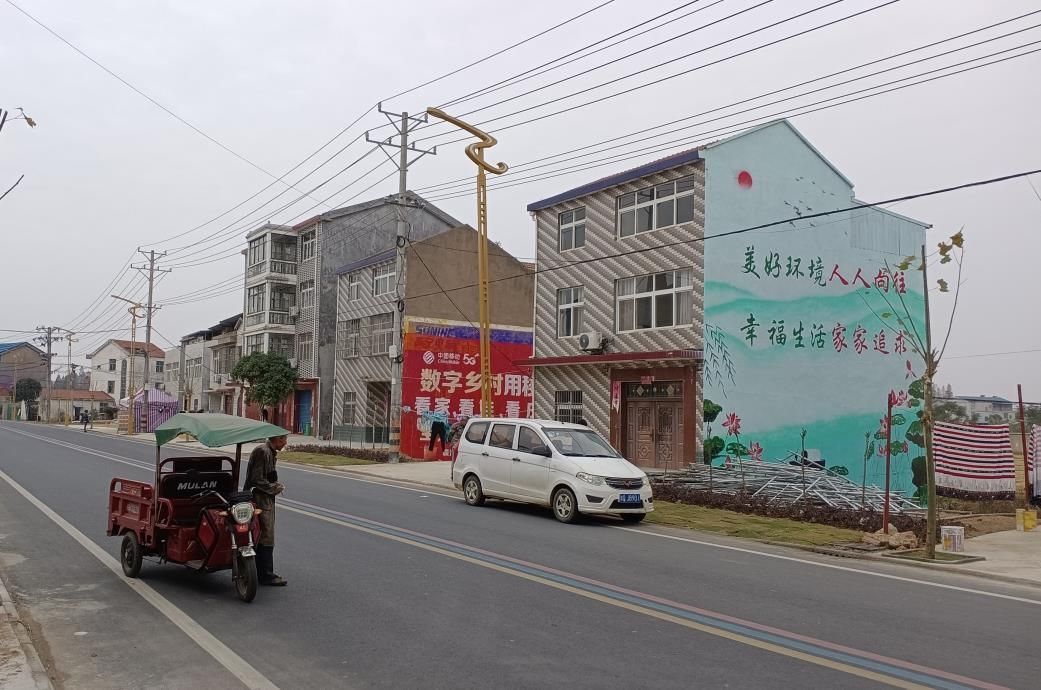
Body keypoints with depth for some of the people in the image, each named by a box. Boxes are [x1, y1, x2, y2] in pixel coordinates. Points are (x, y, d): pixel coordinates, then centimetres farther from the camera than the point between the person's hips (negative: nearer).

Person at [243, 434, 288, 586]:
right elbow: (257, 480, -21)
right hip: (261, 500, -10)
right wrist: (275, 488, -11)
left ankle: (261, 573, 23)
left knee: (261, 538, 15)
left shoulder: (270, 452, 15)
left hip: (266, 500, 10)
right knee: (267, 539, -7)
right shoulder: (262, 452, -17)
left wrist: (276, 485, 9)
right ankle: (266, 575, -2)